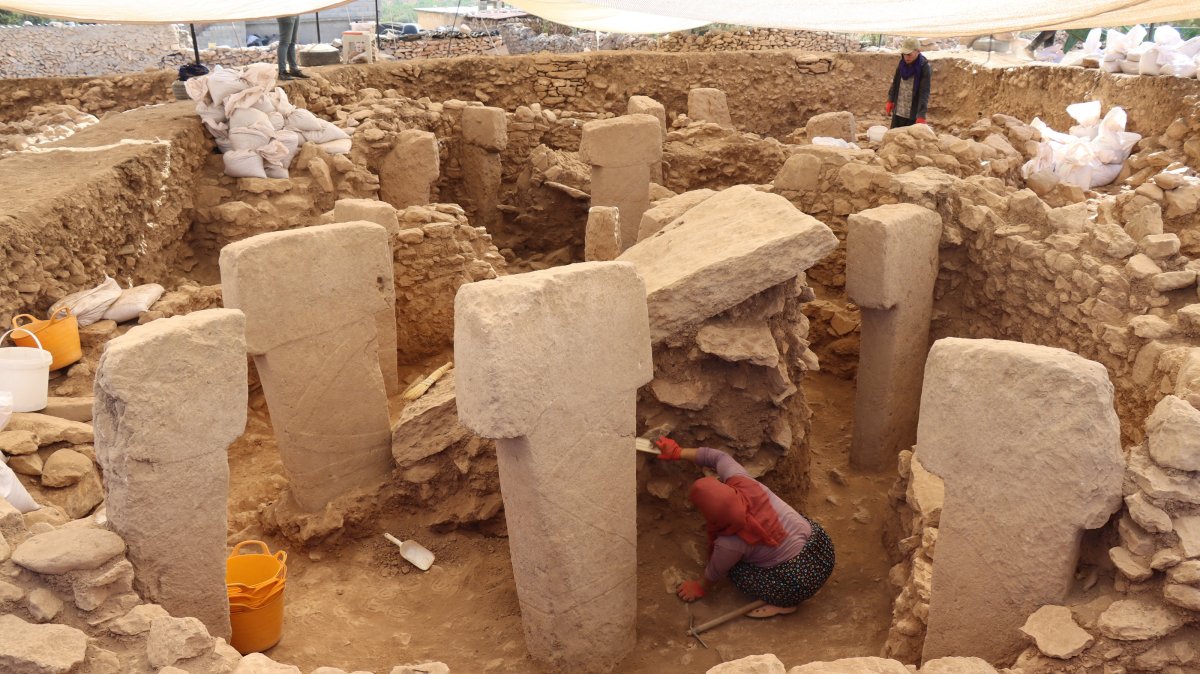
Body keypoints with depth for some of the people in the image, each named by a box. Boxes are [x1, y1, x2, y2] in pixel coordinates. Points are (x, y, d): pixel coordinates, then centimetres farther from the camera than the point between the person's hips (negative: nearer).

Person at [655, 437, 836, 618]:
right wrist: (678, 452, 15)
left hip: (802, 583, -6)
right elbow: (719, 457, 5)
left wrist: (700, 588, 21)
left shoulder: (730, 544, -24)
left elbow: (715, 573, -1)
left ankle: (783, 603, 10)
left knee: (735, 569, 8)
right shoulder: (739, 482, -16)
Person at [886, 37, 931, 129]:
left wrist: (921, 115, -30)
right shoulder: (902, 64, -1)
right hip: (898, 111, 6)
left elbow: (924, 93, -22)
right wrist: (890, 100, 11)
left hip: (914, 114, -6)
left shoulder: (924, 68, -18)